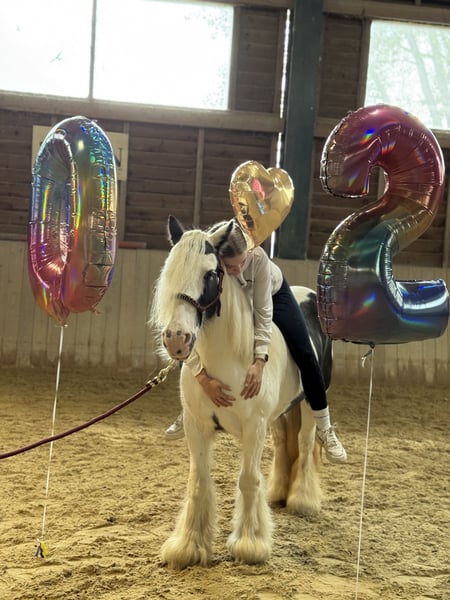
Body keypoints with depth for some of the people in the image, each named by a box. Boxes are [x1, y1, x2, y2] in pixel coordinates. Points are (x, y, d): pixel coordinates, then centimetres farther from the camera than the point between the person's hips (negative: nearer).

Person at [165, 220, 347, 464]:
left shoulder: (257, 257, -42)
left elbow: (263, 313, -36)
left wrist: (259, 362, -45)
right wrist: (204, 379, -52)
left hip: (272, 292, -1)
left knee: (305, 356, -8)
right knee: (206, 349, -4)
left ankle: (324, 429, 7)